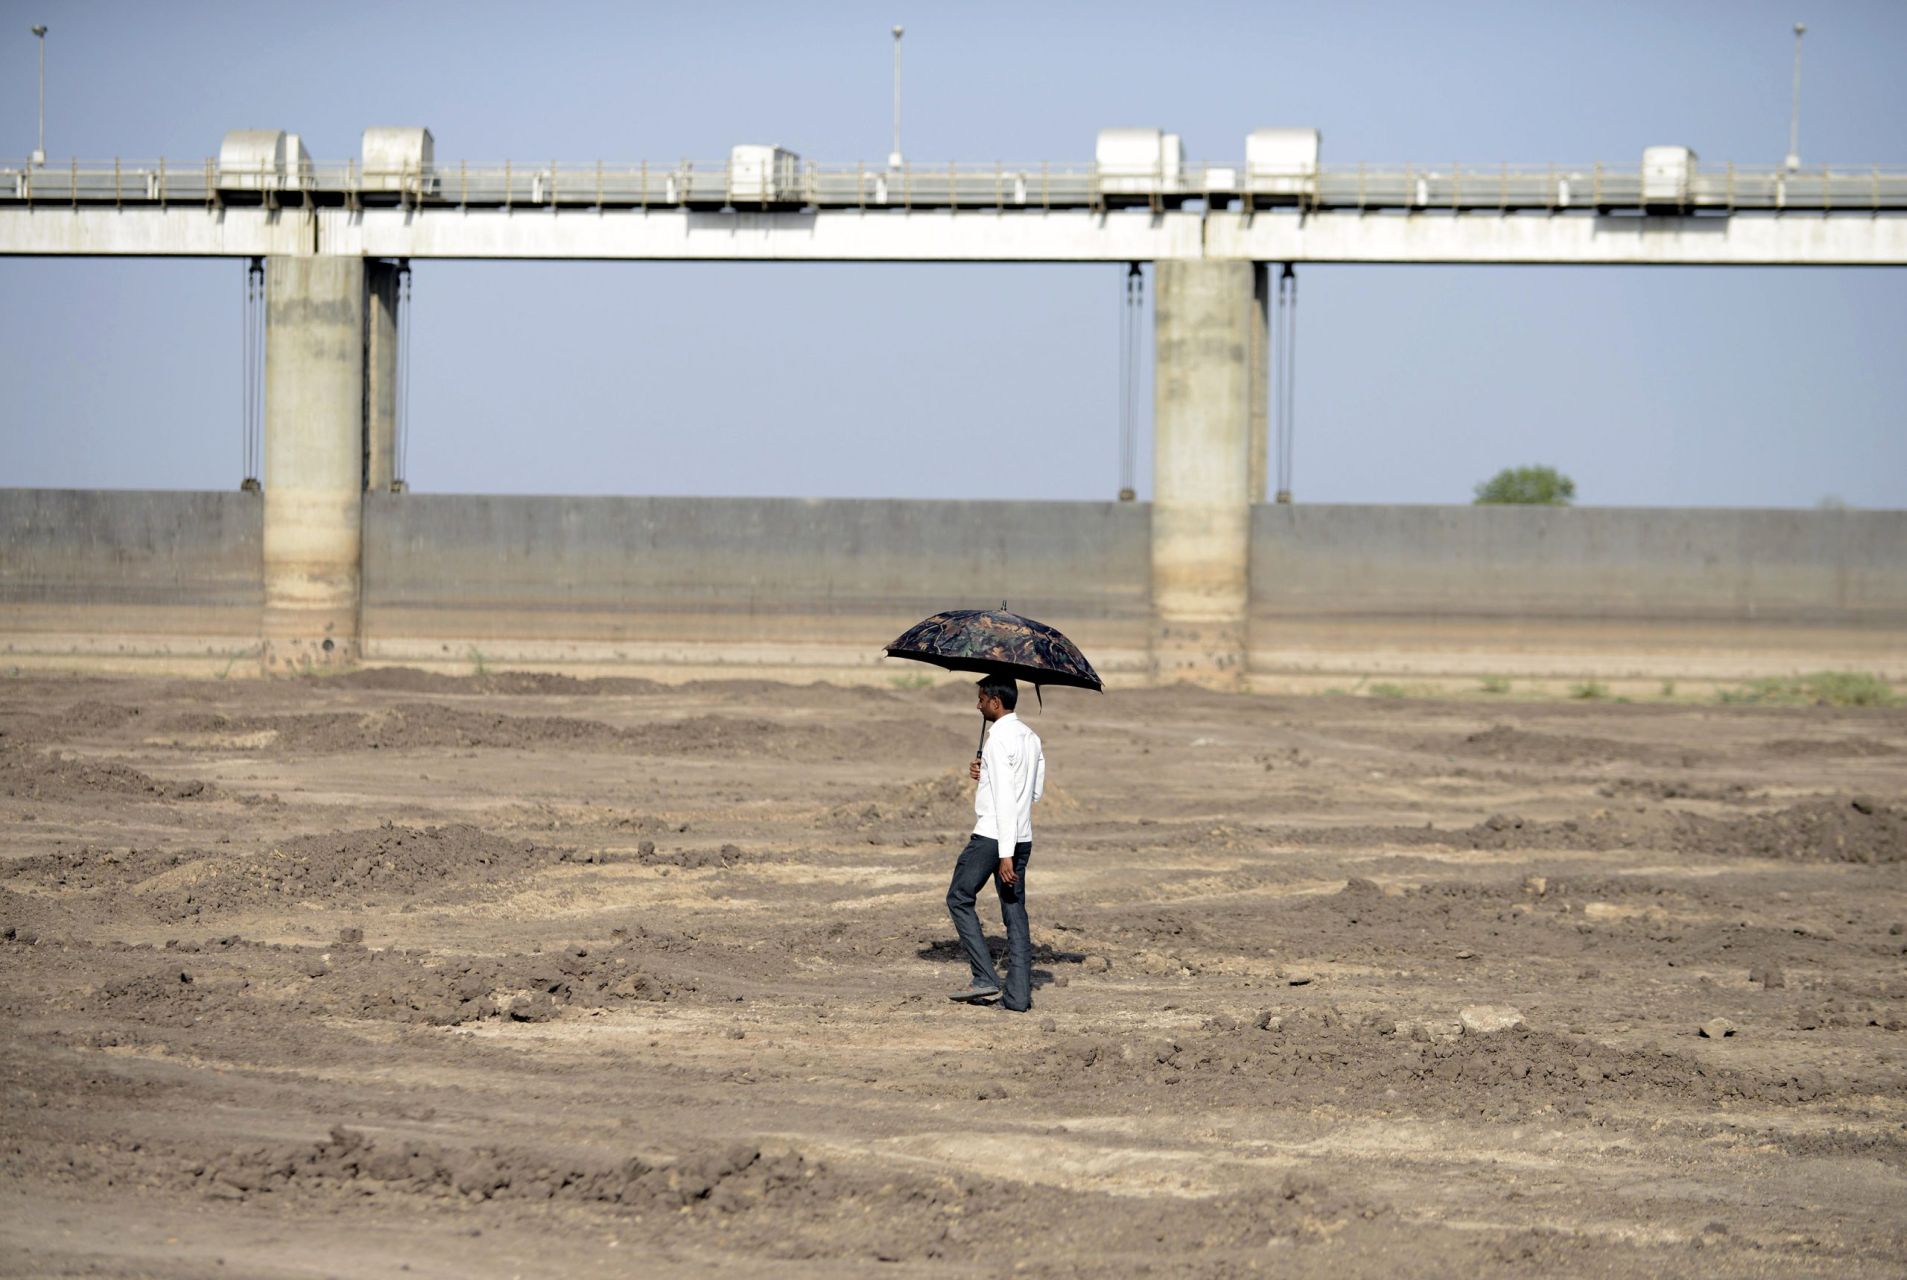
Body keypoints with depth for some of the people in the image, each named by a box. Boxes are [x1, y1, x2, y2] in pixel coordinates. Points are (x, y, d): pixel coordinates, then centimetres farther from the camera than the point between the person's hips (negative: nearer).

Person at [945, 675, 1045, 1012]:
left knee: (959, 899, 5)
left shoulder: (1000, 739, -14)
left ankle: (985, 979, -2)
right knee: (1015, 912, 8)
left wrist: (1005, 855, -21)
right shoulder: (1031, 738, 13)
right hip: (1022, 838, 8)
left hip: (992, 835, -8)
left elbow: (1005, 799, -19)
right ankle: (1018, 994, 3)